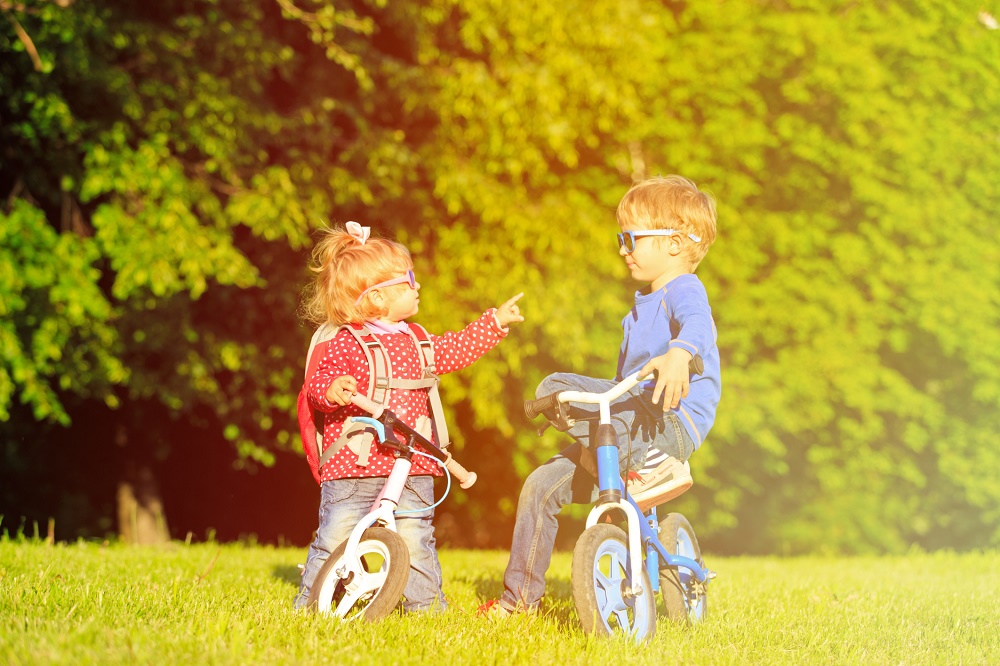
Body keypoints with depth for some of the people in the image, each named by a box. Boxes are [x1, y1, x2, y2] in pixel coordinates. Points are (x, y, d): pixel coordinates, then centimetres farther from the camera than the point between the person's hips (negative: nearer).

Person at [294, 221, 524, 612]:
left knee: (415, 542, 1)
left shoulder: (414, 342, 15)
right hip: (352, 467, -5)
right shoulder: (344, 345, -7)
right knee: (334, 539, -5)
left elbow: (453, 351, 29)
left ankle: (426, 604, 13)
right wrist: (332, 389, -37)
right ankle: (309, 605, 9)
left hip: (411, 469, 5)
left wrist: (496, 321, 30)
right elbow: (318, 384, -14)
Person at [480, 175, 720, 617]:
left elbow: (697, 325, -33)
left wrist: (678, 355, -55)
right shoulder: (641, 306, 24)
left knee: (554, 387, -26)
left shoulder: (684, 290, -7)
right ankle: (520, 594, 8)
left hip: (672, 422, -9)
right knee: (542, 484, -1)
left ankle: (653, 467, -27)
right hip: (632, 423, 9)